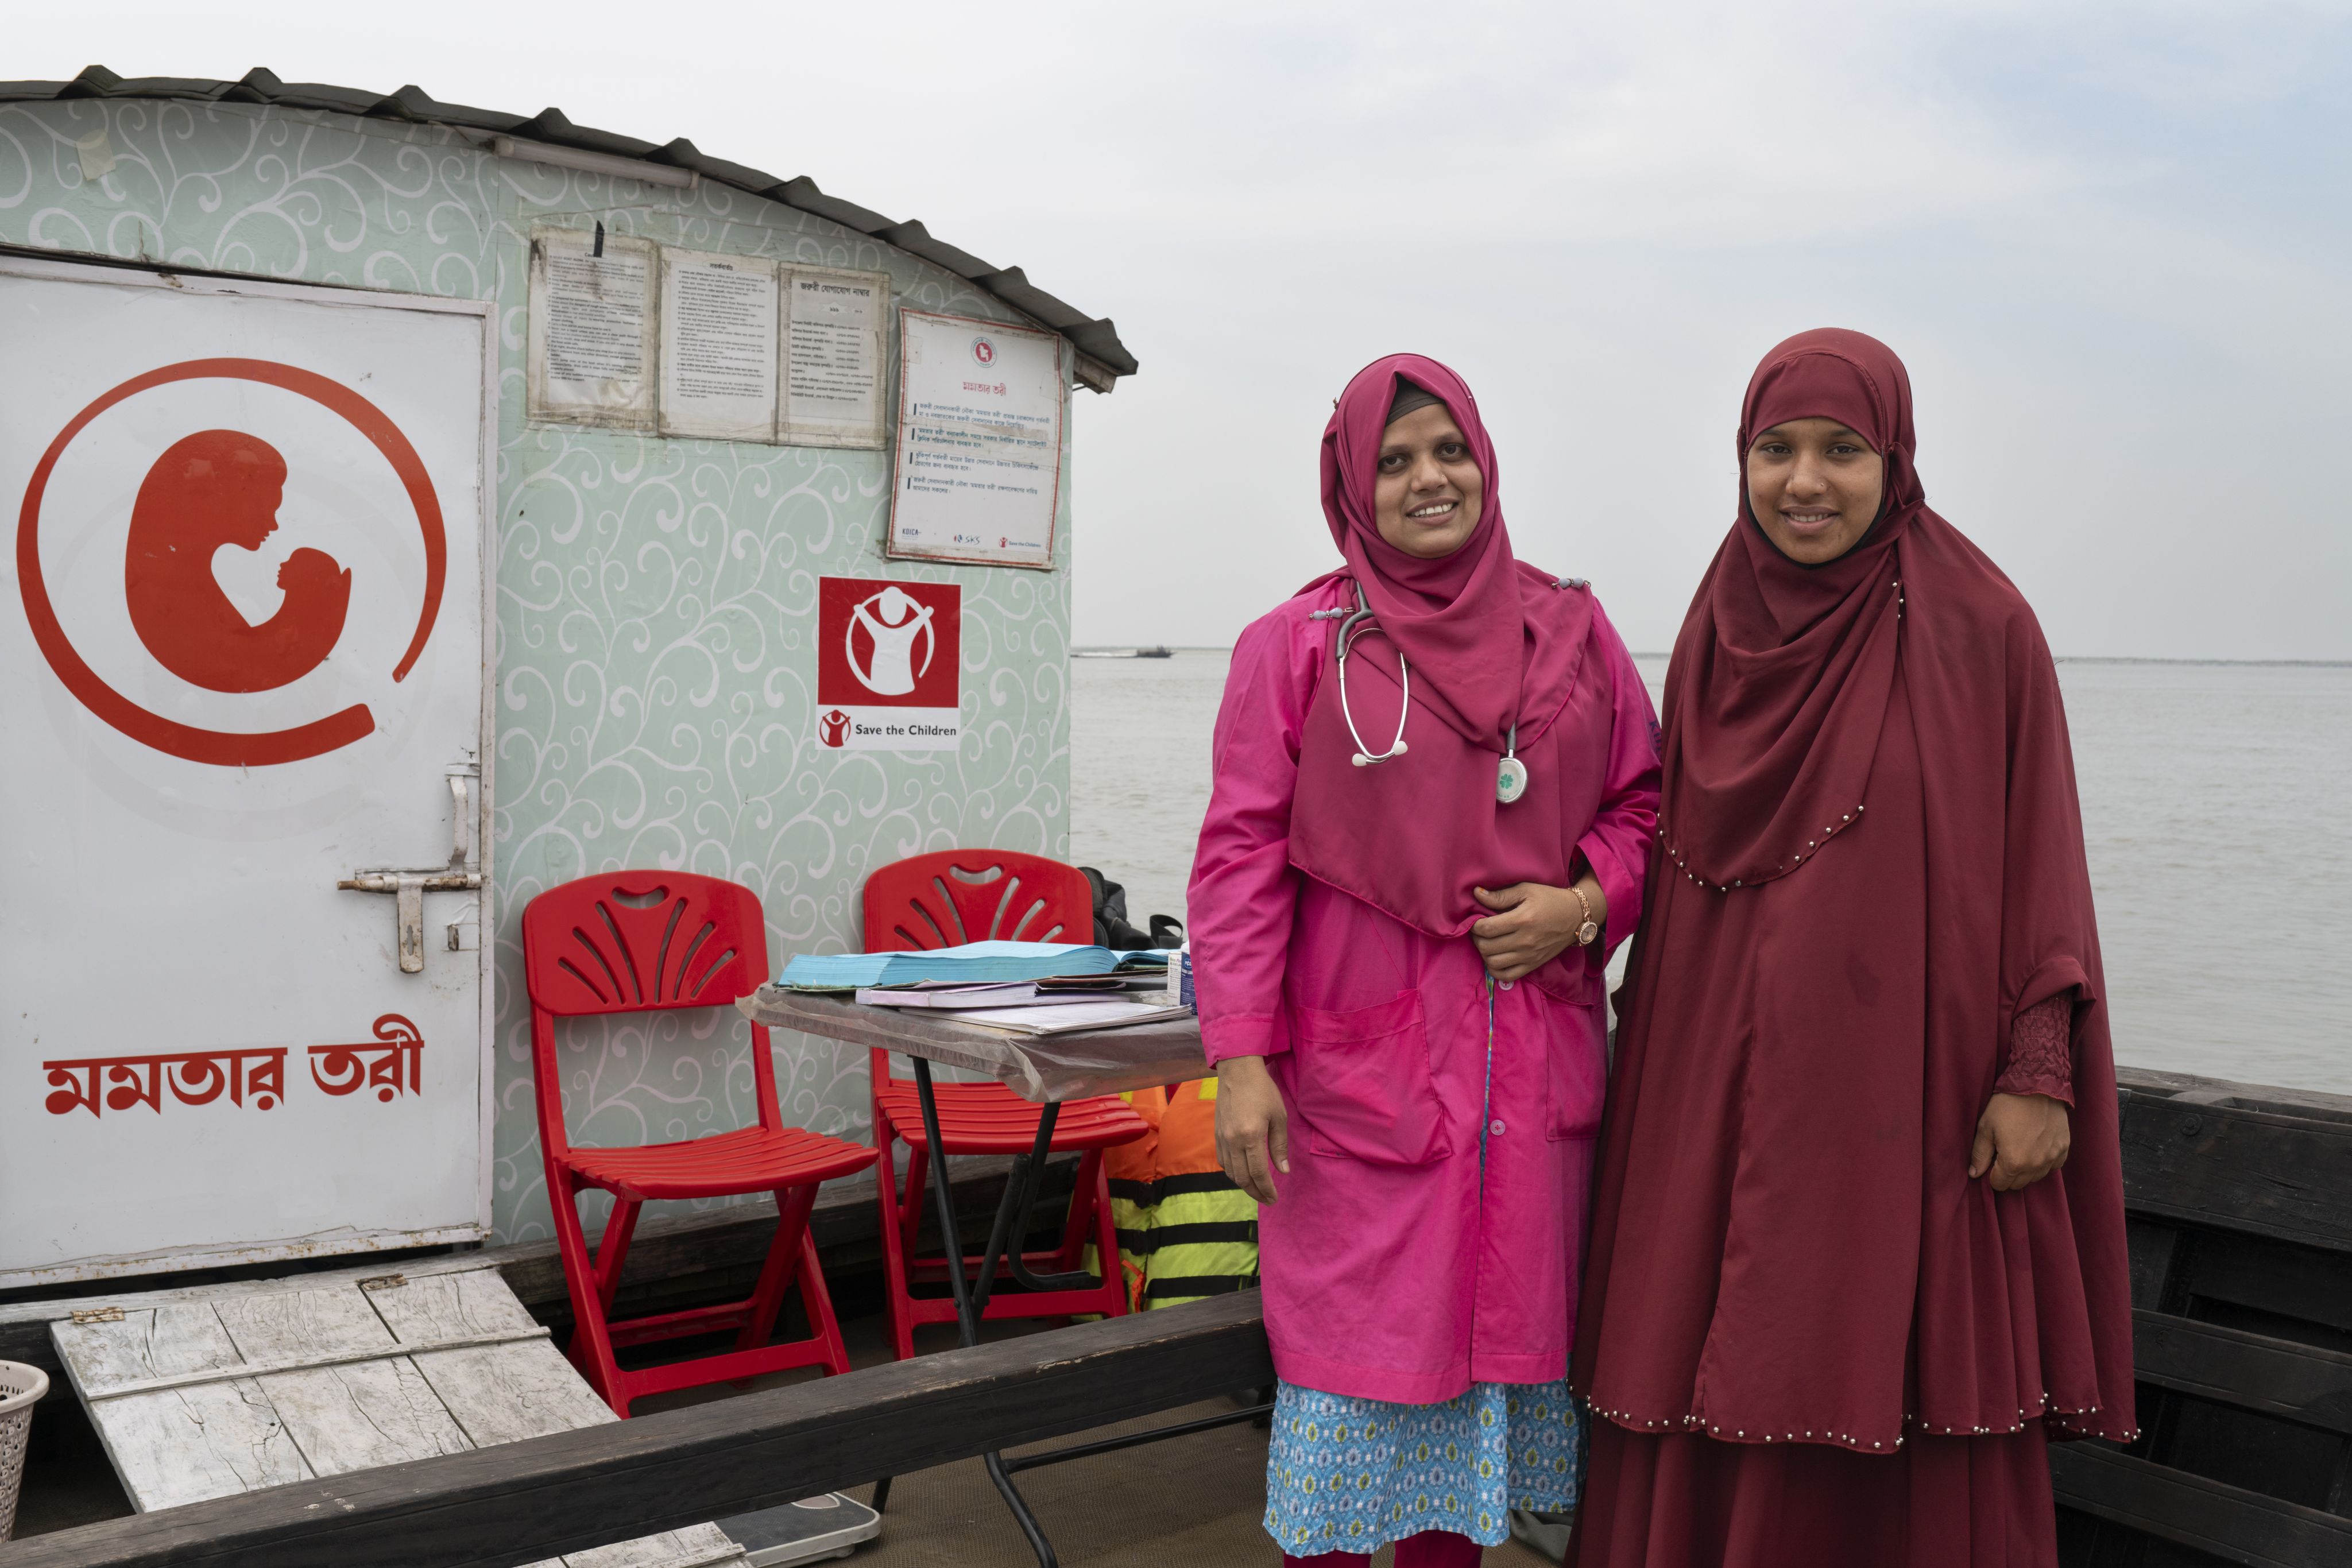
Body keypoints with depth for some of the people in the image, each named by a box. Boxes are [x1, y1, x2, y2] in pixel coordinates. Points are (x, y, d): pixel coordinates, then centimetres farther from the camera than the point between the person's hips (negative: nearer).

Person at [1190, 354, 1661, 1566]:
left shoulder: (1570, 630, 10)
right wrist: (1240, 1058, -11)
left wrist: (1584, 903, -5)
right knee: (1356, 1344, 1)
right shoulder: (1296, 645, -1)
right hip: (1364, 1067, -3)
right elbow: (1241, 853, -4)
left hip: (1532, 1068, 4)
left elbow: (1646, 804, 16)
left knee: (1500, 1331, 11)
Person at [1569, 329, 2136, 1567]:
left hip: (1908, 1083, -3)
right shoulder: (1718, 635, 7)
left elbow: (2041, 861, -4)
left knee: (1894, 1398, 4)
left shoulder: (1982, 630, -4)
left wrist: (2040, 1071, -10)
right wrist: (1650, 1049, 11)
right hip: (1727, 1084, 4)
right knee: (1716, 1378, 9)